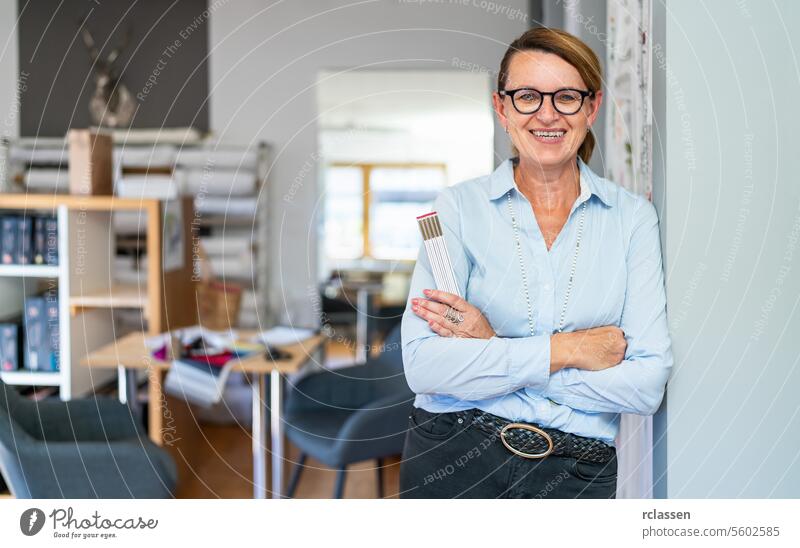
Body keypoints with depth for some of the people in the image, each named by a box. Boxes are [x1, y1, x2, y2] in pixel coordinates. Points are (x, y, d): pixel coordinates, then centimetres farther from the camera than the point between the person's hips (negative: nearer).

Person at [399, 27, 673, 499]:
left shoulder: (632, 216, 2)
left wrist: (493, 351, -12)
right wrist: (566, 348, -13)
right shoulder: (460, 206, -1)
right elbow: (423, 366, -11)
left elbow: (648, 384, -8)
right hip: (454, 458, 0)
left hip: (578, 472, 1)